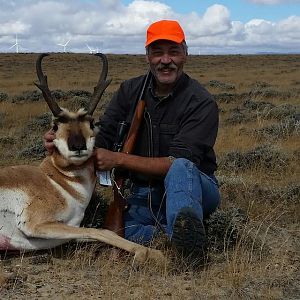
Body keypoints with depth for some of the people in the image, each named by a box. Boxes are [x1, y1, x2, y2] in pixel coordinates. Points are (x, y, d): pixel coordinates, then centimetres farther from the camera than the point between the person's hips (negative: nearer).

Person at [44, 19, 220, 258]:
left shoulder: (201, 102, -14)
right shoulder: (130, 91, 3)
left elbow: (180, 163, -22)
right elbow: (102, 136, -2)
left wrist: (117, 159, -27)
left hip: (193, 187, -4)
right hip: (144, 195, 4)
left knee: (181, 168, -39)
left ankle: (185, 229, -61)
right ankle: (183, 233, -24)